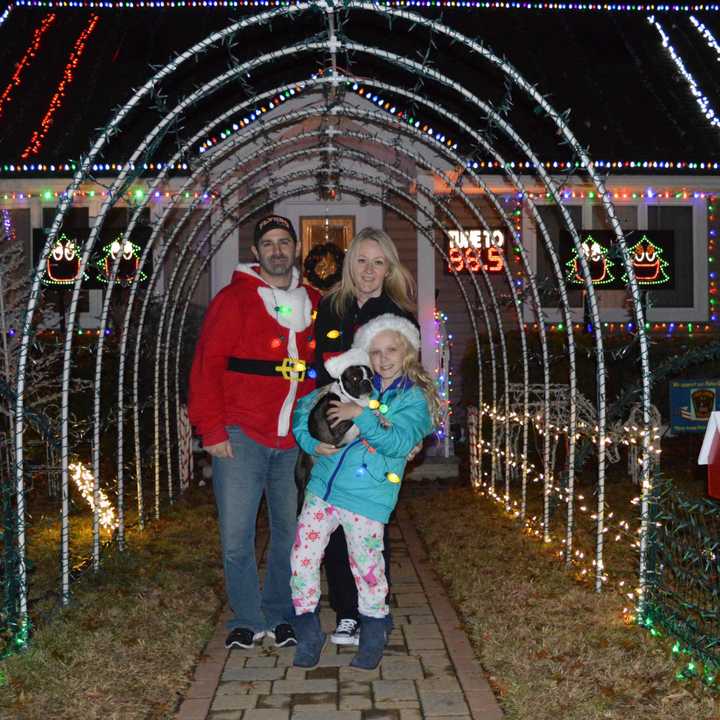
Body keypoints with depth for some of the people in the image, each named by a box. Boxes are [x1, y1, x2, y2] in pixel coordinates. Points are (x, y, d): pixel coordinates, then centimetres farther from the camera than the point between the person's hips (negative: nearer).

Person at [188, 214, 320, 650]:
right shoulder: (235, 299, -1)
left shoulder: (314, 303, 12)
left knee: (289, 531, 10)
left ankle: (281, 615, 25)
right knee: (237, 536, 1)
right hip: (241, 435, -3)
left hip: (294, 440, 3)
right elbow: (207, 365, -5)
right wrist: (212, 429, -10)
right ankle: (247, 620, 18)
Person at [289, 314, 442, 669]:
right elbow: (304, 405, 13)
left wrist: (362, 415, -25)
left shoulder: (415, 398, -1)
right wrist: (311, 443, -3)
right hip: (323, 487, 4)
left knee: (367, 567, 5)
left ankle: (373, 635, 28)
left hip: (367, 499, -4)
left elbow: (401, 442, -18)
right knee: (302, 557, 3)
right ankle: (308, 633, 20)